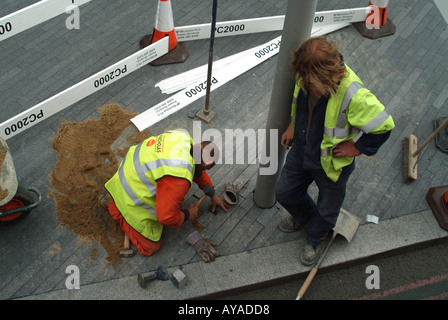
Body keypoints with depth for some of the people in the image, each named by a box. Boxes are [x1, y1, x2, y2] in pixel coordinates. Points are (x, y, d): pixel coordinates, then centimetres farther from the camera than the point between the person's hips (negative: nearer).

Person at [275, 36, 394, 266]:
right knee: (284, 193, 24)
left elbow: (384, 126, -26)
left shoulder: (354, 96, -38)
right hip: (300, 151, 5)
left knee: (327, 208, 21)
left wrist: (357, 147, -19)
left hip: (332, 163, -5)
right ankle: (304, 215, 59)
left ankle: (314, 239, 56)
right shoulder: (305, 76, -19)